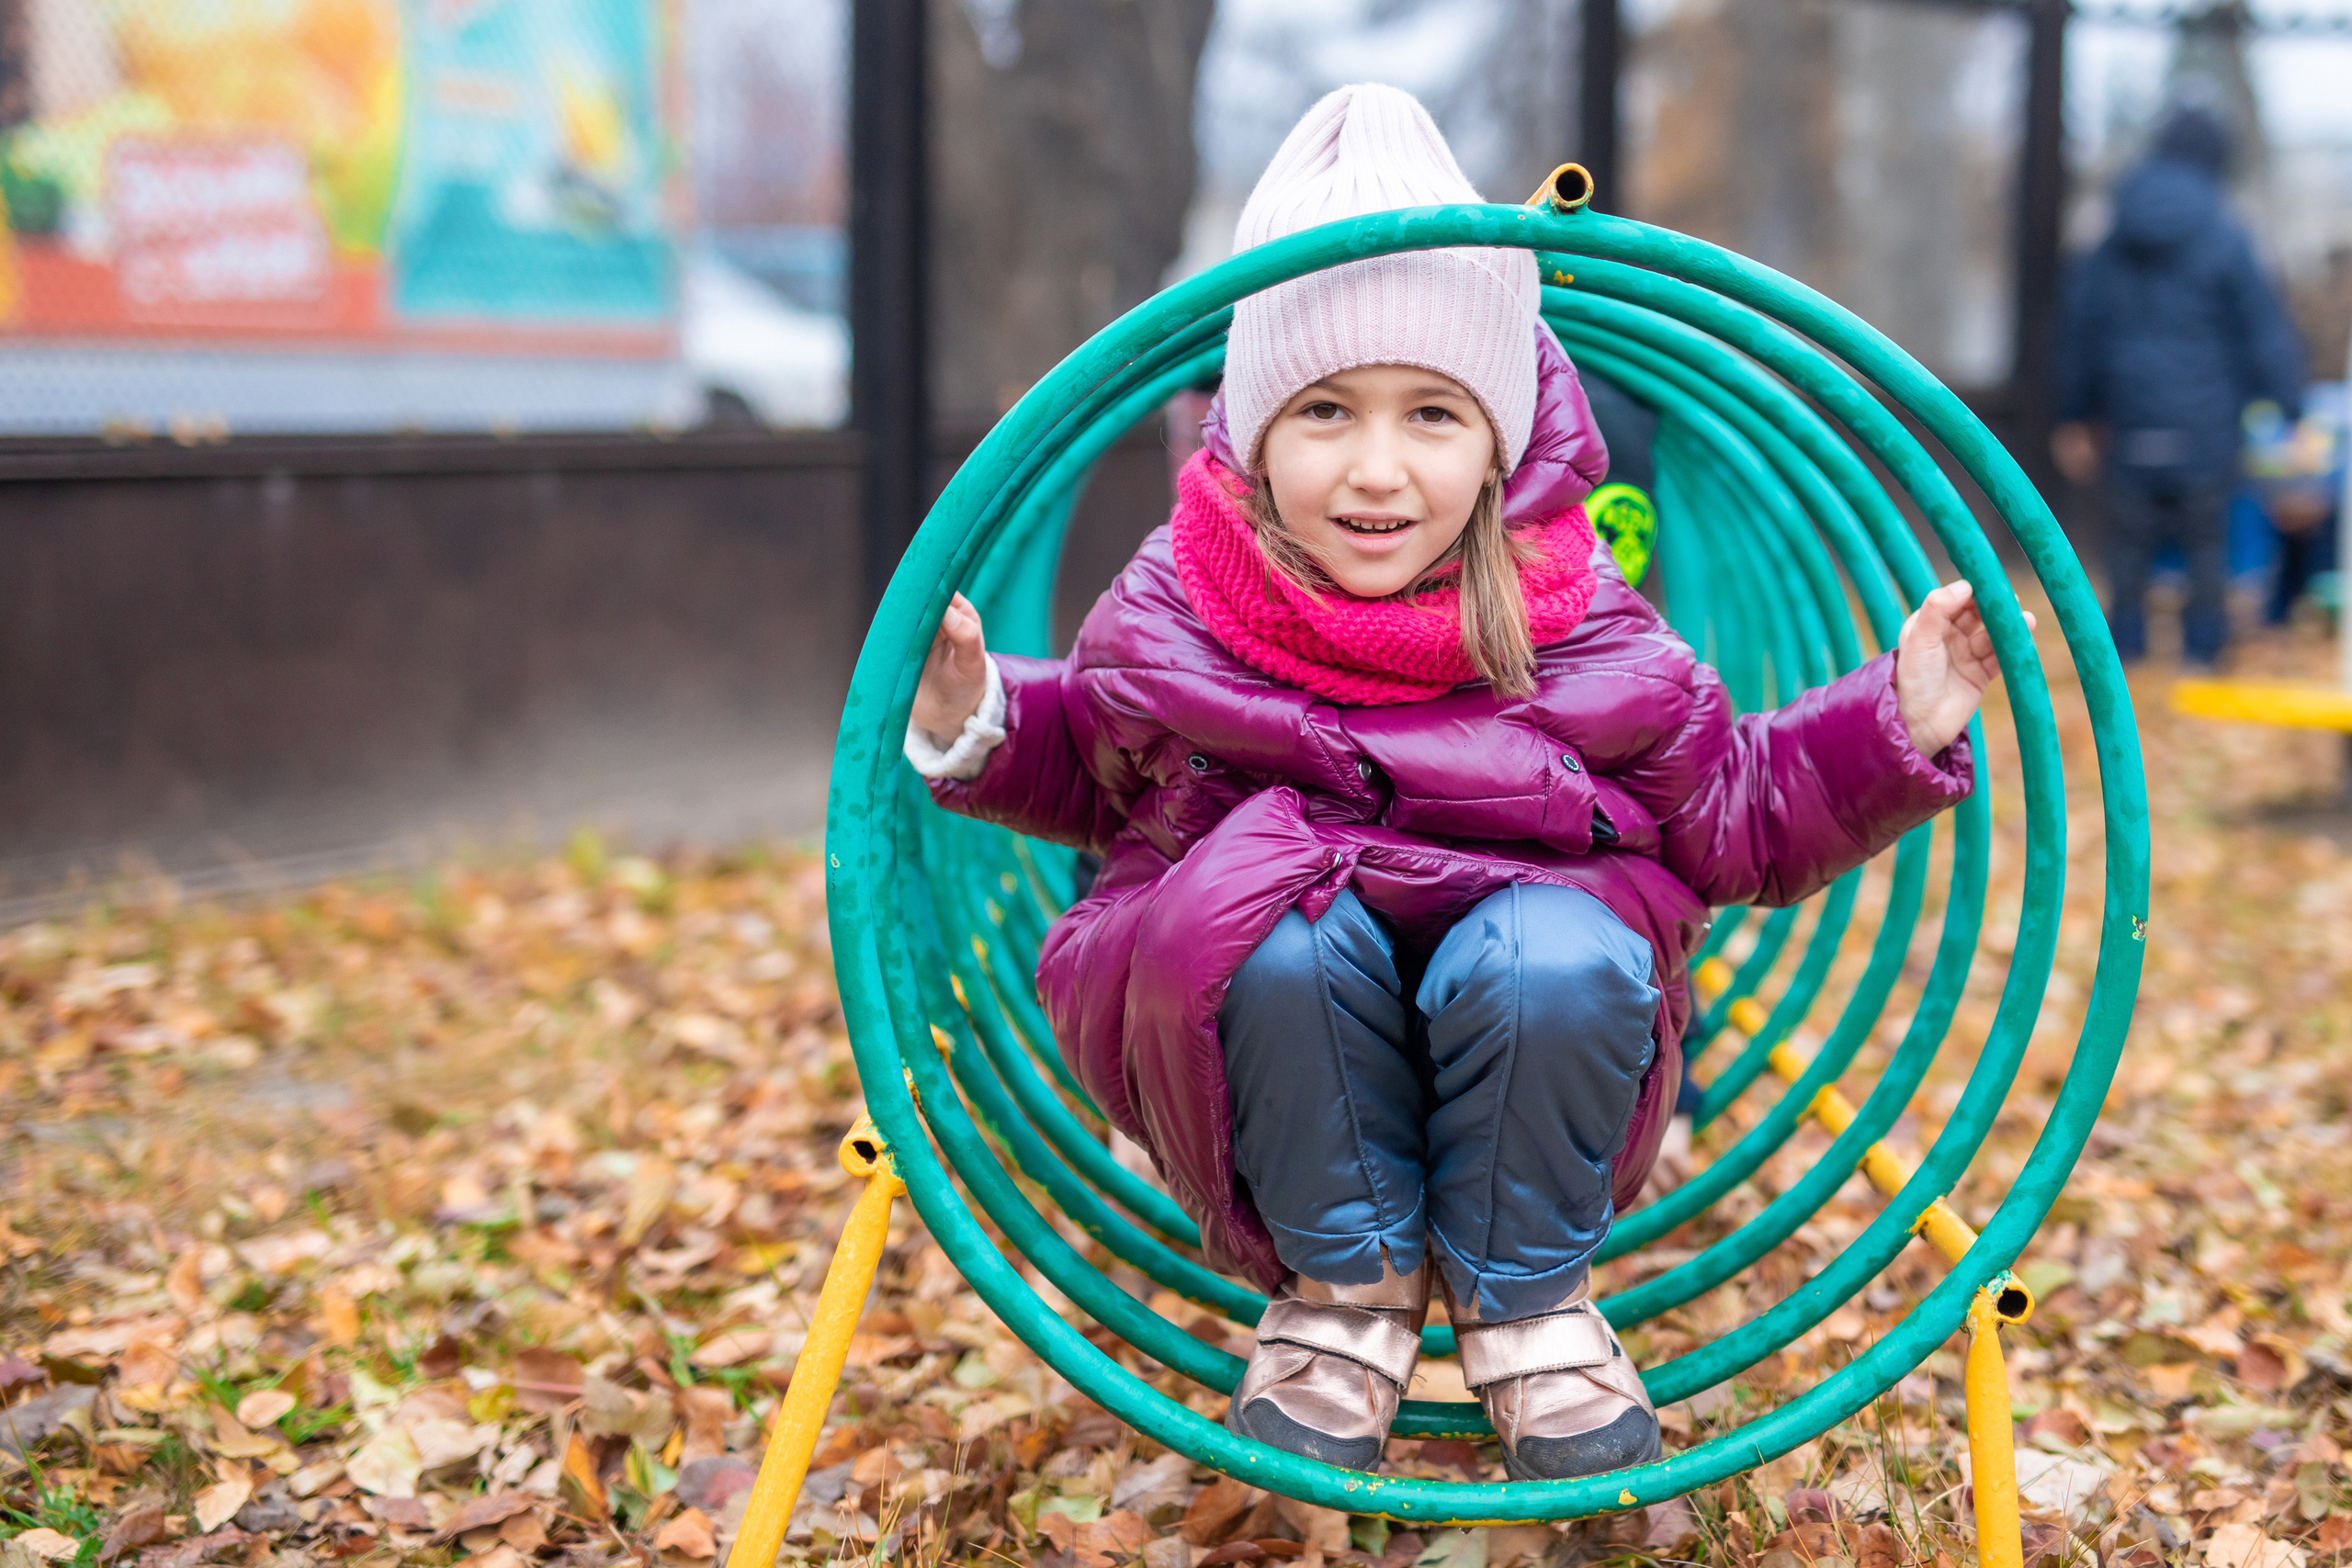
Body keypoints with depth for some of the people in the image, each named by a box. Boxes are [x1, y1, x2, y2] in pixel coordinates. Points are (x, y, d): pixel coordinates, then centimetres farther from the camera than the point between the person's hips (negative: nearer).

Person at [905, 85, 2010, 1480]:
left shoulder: (1577, 631, -8)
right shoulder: (1172, 617, -7)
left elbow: (1732, 815, 1)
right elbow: (1089, 774, 11)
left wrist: (1895, 727, -13)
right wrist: (971, 725, -9)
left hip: (1530, 1045, 0)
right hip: (1267, 1035, 0)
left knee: (1555, 957, -33)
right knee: (1288, 933, -33)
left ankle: (1526, 1298, -4)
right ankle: (1348, 1287, -7)